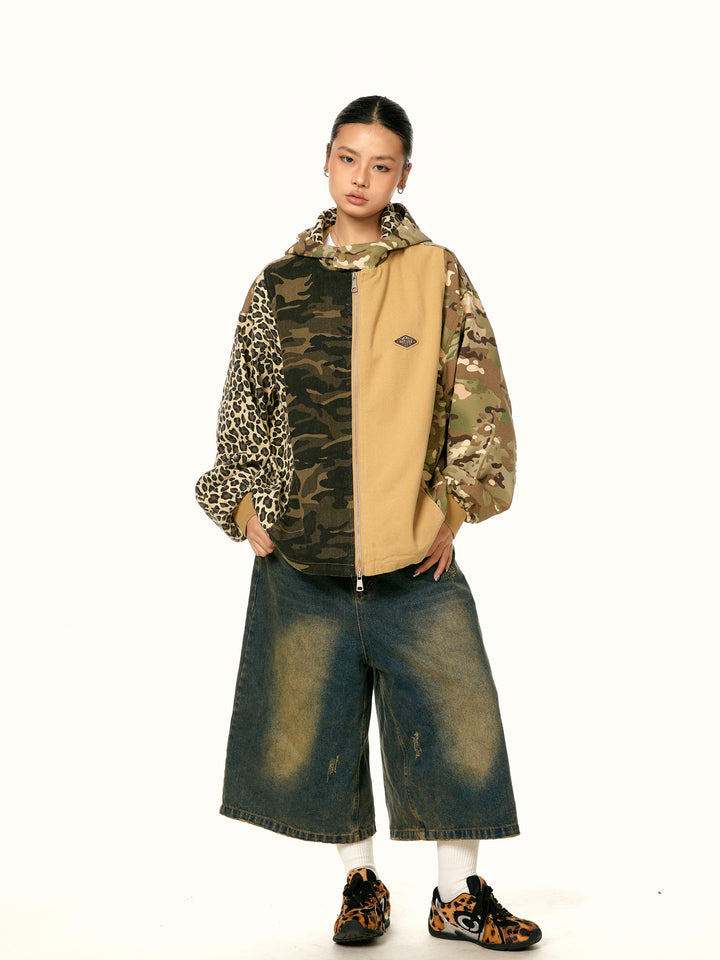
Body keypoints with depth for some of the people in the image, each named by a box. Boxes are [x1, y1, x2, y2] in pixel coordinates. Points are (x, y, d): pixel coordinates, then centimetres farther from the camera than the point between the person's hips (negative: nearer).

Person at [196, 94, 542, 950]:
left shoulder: (436, 275, 2)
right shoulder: (278, 286, 7)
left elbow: (483, 401, 3)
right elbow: (242, 409, 13)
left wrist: (454, 506, -3)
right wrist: (246, 506, 4)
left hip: (413, 553, -1)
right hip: (302, 556, 2)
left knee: (459, 718, -1)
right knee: (311, 724, 8)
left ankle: (460, 893, 17)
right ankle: (359, 880, 29)